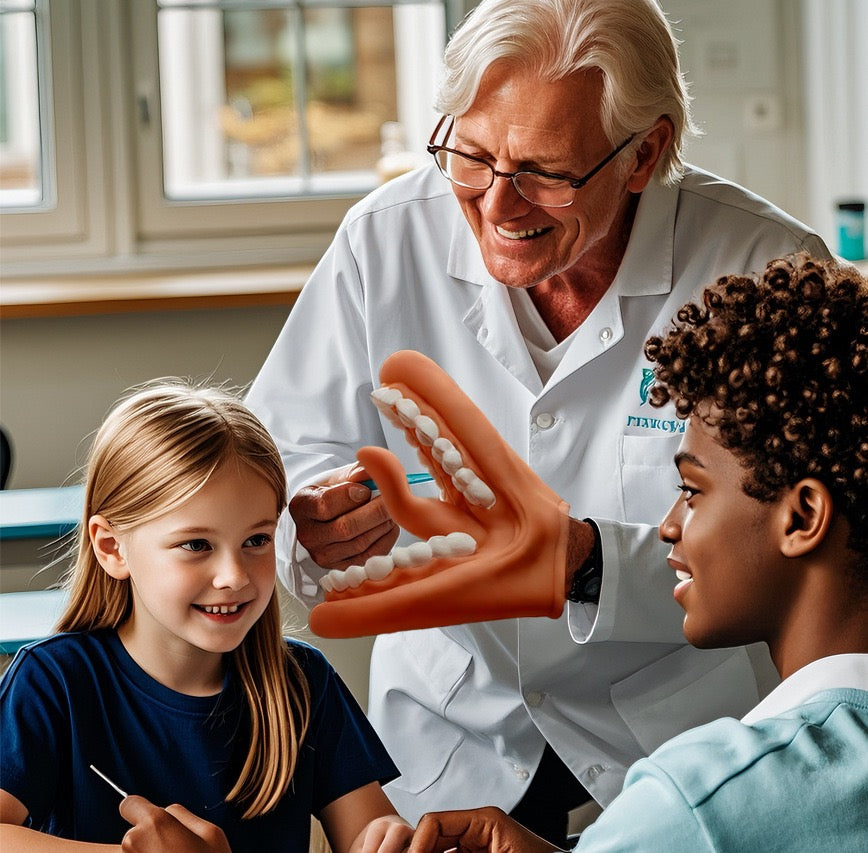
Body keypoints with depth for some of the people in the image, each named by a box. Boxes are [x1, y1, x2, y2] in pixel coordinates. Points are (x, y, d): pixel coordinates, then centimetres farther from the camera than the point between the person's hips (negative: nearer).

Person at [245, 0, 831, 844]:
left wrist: (592, 562, -35)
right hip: (454, 720, 2)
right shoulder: (386, 240, -9)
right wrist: (318, 526, -26)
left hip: (682, 722, -2)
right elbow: (283, 455, -3)